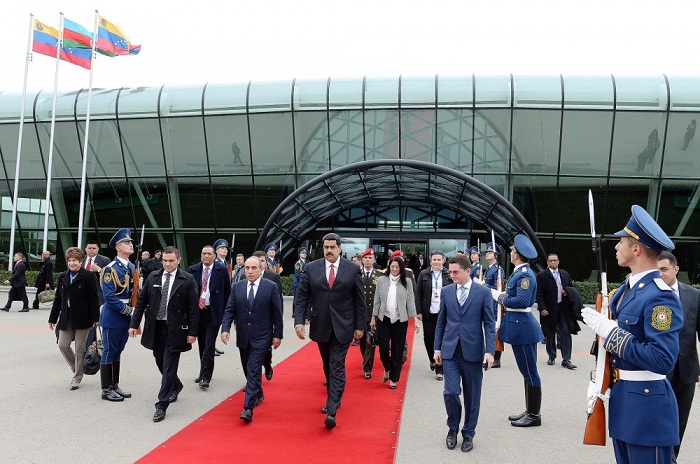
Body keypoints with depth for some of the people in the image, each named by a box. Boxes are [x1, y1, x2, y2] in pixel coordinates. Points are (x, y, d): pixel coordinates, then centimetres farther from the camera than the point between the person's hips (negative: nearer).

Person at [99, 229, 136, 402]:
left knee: (118, 351, 15)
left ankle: (115, 385, 25)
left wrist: (132, 311, 1)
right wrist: (127, 310, -17)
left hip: (126, 317, 7)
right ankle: (106, 390, 11)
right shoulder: (110, 269, -14)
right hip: (113, 317, -7)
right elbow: (109, 296, -20)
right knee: (109, 352, 2)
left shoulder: (132, 267, 10)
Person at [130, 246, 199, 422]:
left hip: (175, 329, -4)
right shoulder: (153, 277, 4)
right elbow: (141, 301, 8)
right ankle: (176, 386, 43)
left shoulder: (187, 280, -7)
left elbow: (193, 308, -7)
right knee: (160, 362, 16)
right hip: (155, 327, 5)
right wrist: (134, 324, 3)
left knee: (169, 366, -2)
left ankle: (162, 405, 5)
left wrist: (192, 332, -10)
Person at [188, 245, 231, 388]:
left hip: (214, 312, -3)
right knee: (201, 344, 14)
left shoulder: (222, 270, -2)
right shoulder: (193, 270, 5)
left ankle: (205, 377, -7)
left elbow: (228, 291, 2)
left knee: (209, 344, -9)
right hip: (197, 311, 4)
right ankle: (204, 373, 27)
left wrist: (224, 311, 0)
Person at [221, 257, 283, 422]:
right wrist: (225, 329, -12)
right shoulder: (237, 287, 3)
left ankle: (248, 408, -12)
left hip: (261, 337, -4)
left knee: (253, 370, -12)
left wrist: (278, 334, -3)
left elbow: (277, 313, -3)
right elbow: (229, 310, 2)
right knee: (249, 369, 17)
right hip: (243, 337, 5)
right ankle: (258, 395, 38)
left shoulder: (271, 287, -6)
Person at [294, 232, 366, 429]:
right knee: (328, 366, 16)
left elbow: (360, 300, 0)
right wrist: (299, 321, -10)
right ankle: (334, 399, 35)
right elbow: (302, 297, 0)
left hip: (342, 327, -3)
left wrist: (360, 326, -1)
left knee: (337, 367, -8)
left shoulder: (352, 269, -4)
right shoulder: (312, 268, 0)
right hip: (320, 326, 3)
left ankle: (332, 411, -9)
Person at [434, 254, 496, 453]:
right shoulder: (446, 291, 4)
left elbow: (489, 323, -3)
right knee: (450, 392, -6)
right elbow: (441, 322, 10)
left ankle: (468, 433, 26)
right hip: (450, 350, 1)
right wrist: (437, 347, 7)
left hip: (473, 351, -1)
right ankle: (453, 427, 20)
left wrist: (490, 351, -11)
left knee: (472, 395, 8)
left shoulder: (483, 292, -3)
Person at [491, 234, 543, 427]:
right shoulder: (519, 272, 11)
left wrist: (500, 297, -15)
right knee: (526, 371, 16)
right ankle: (529, 411, 26)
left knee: (529, 372, 1)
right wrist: (502, 294, 1)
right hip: (518, 326, 10)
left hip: (523, 326, -10)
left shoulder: (525, 275, -18)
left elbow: (522, 301, -26)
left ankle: (534, 415, 11)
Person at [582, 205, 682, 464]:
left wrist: (610, 332, -24)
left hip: (647, 405, -9)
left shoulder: (660, 296, -21)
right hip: (621, 397, 9)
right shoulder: (628, 287, 8)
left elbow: (662, 360, -28)